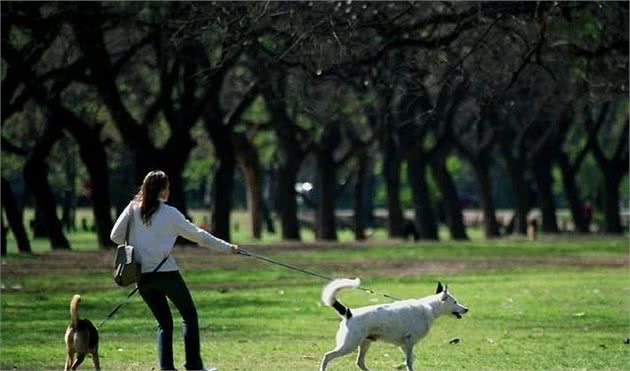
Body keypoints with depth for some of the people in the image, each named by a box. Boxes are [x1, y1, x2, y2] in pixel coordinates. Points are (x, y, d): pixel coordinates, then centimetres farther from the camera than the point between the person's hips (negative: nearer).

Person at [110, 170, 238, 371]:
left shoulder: (133, 209, 3)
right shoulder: (169, 213, -6)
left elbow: (115, 236, 5)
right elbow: (197, 234, 0)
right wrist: (228, 247, 8)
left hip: (142, 276, 5)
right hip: (166, 272, -4)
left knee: (164, 322, 14)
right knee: (189, 316, 8)